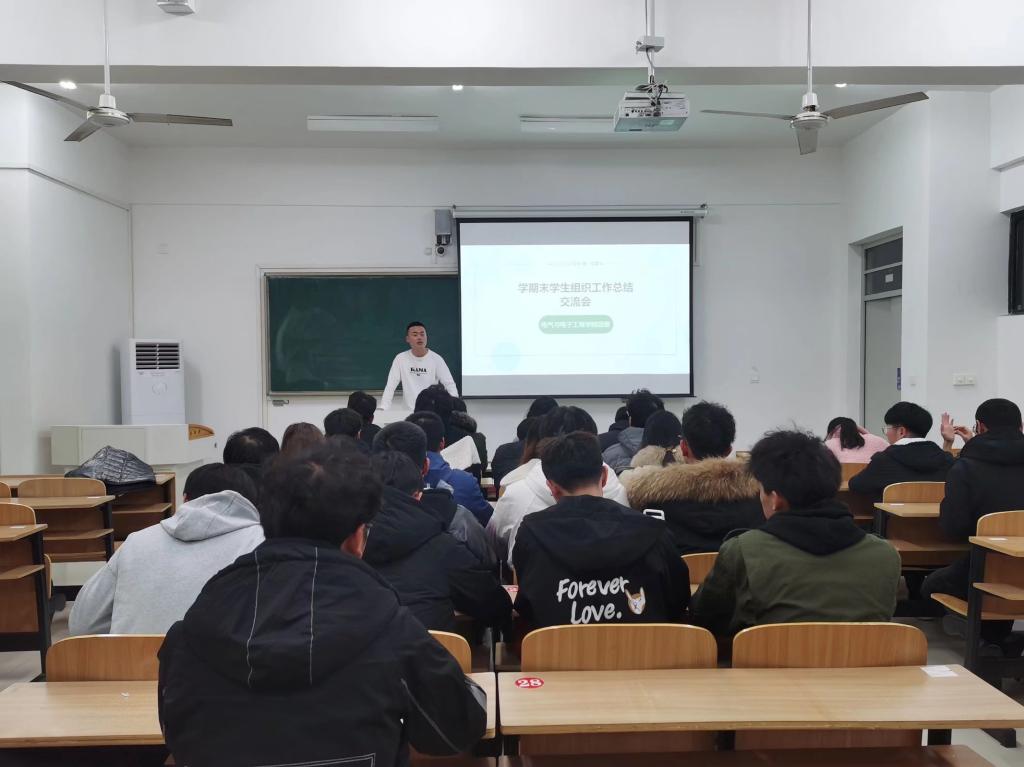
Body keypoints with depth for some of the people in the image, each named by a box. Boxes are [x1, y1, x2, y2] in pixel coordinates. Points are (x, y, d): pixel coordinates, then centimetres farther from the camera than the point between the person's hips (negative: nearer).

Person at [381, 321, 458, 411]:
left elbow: (450, 385, -5)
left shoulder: (436, 359, -3)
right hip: (410, 411, 0)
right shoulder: (400, 358, -2)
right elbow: (390, 386, -3)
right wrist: (382, 409, -14)